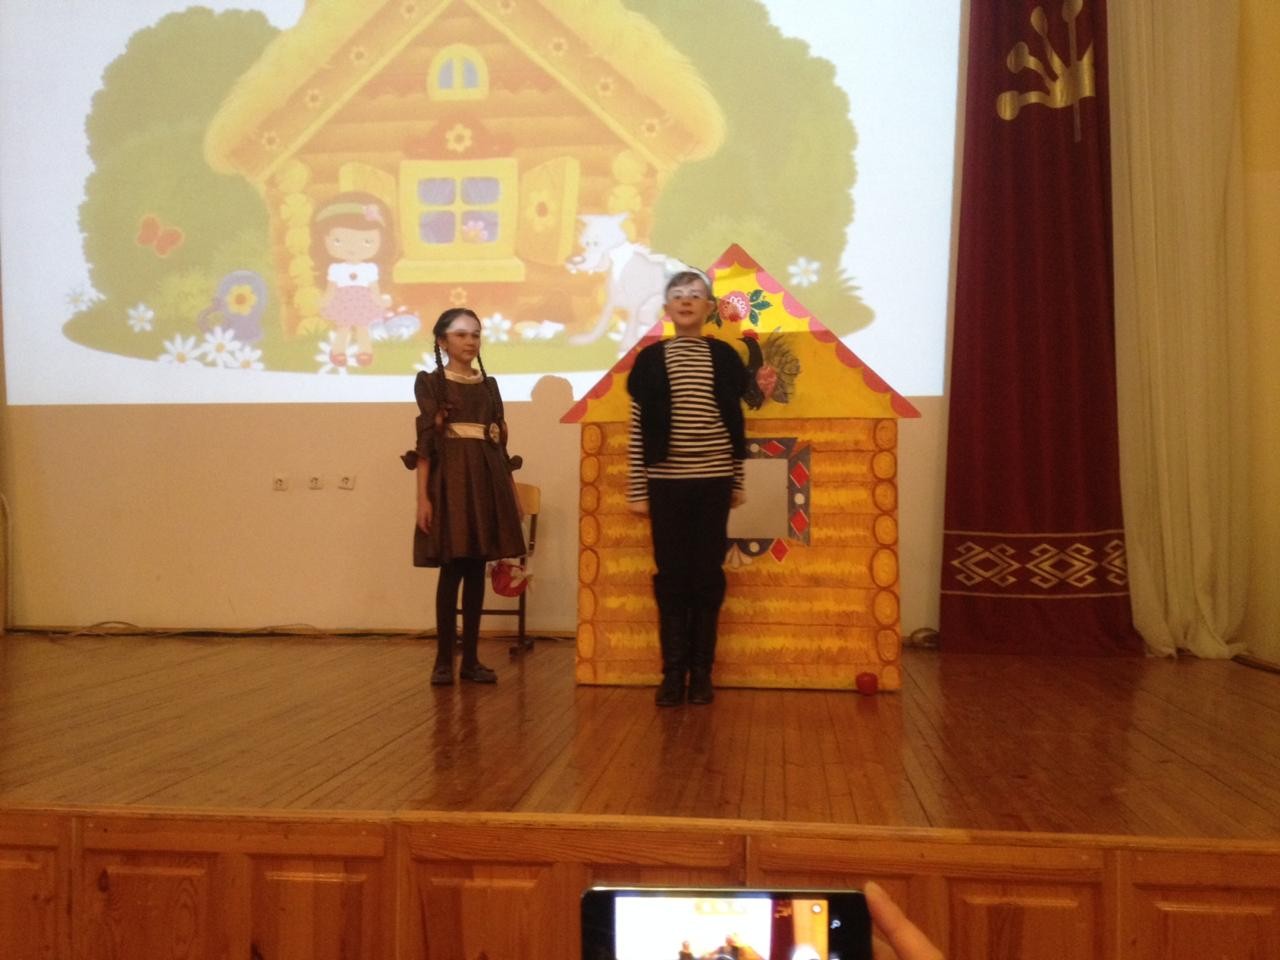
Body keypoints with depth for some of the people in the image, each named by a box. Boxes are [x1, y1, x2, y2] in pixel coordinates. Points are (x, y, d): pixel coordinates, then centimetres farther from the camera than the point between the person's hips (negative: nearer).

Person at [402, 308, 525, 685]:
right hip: (451, 477, -4)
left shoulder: (489, 384, 16)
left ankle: (470, 659, 9)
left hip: (487, 479, 4)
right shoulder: (431, 383, 2)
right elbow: (425, 441, -5)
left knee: (477, 569, 4)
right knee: (452, 569, -6)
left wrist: (512, 490, 12)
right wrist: (422, 496, -12)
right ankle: (444, 659, 2)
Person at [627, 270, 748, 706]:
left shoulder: (724, 357, 5)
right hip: (666, 482, 0)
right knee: (671, 575, 2)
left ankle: (702, 672, 13)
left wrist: (738, 482, 8)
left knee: (708, 575, 4)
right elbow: (638, 430, 2)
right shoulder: (650, 360, 2)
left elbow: (735, 425, 9)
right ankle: (673, 672, 10)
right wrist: (637, 489, 0)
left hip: (713, 481, 1)